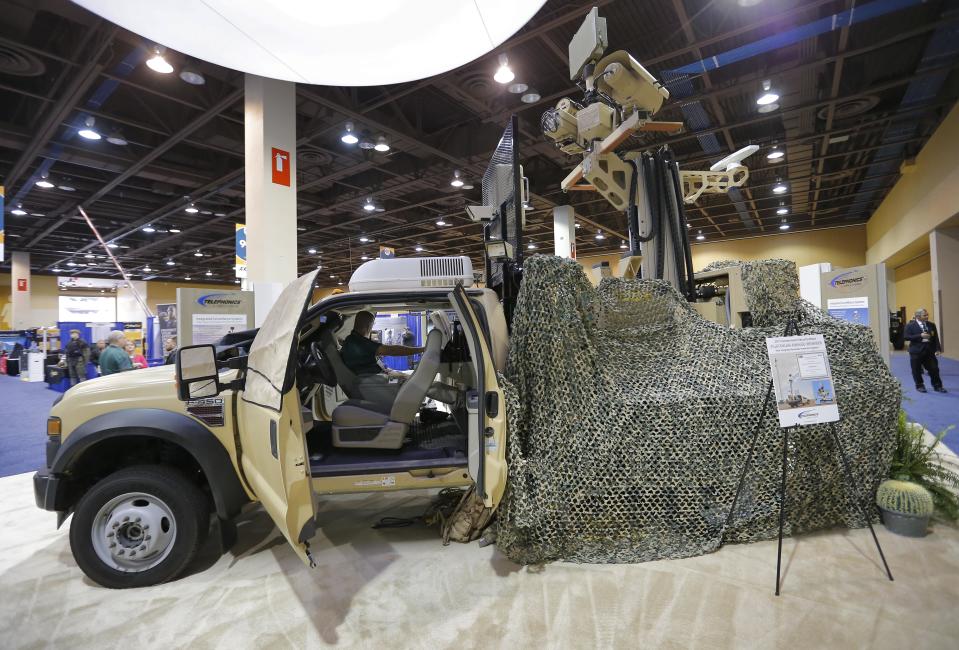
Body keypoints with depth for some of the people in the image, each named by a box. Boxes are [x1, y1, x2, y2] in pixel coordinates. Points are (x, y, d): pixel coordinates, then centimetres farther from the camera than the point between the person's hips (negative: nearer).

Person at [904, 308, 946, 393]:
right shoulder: (910, 326, -5)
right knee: (917, 370, 4)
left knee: (934, 369, 5)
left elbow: (935, 337, 8)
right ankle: (919, 386, 17)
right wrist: (920, 336, -20)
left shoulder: (931, 325, 9)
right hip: (916, 351, -4)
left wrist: (937, 348, 0)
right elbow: (907, 337, -12)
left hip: (929, 351, 4)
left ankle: (937, 386, 17)